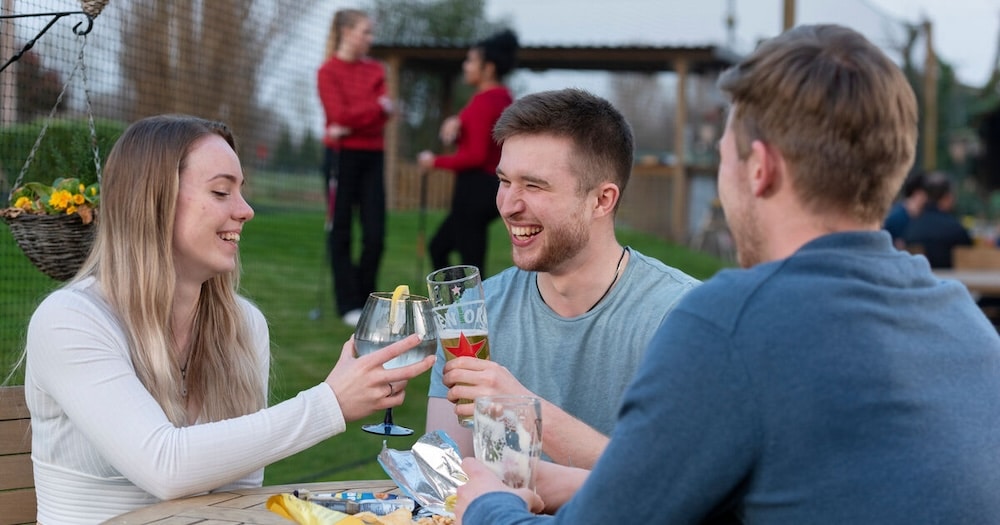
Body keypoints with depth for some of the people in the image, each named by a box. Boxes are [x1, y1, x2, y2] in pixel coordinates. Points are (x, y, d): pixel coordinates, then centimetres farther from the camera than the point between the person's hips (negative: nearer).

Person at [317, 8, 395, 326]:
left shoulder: (375, 70, 10)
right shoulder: (328, 72, -3)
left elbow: (382, 117, -1)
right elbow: (340, 115, -13)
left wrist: (352, 126, -16)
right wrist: (377, 106, -8)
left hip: (372, 157, 4)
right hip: (342, 157, -4)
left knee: (375, 234, 1)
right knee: (341, 233, 2)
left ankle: (366, 299, 15)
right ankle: (349, 305, 8)